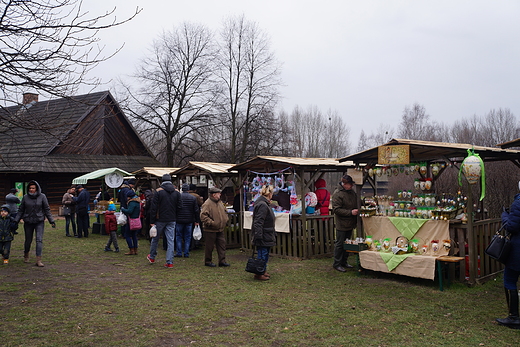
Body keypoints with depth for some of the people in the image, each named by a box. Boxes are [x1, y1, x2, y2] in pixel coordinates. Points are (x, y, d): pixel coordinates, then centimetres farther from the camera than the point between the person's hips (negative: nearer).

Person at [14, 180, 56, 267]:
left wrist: (51, 221, -2)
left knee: (39, 240, -10)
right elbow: (20, 210, 8)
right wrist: (16, 220, 2)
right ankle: (26, 255, 38)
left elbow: (47, 209, 0)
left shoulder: (42, 196, -4)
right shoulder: (25, 197, 0)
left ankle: (38, 260, -9)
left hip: (39, 221, -2)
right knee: (28, 240, 12)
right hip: (28, 222, 2)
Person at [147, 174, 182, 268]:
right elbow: (179, 206, 2)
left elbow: (154, 207, -9)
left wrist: (152, 221, -5)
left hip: (160, 220, -2)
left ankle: (152, 257, 32)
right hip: (172, 220, 2)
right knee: (171, 241, 3)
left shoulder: (158, 191, -7)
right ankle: (170, 262, 2)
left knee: (155, 239, 16)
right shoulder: (176, 192, 2)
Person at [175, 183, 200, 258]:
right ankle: (186, 254, 9)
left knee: (178, 236, 9)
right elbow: (196, 210, 1)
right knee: (187, 237, 8)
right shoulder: (193, 198, -1)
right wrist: (197, 220, 9)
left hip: (179, 220, -1)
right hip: (189, 221, 1)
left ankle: (179, 253, 9)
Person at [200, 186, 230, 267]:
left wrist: (225, 220, 12)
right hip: (210, 230, -8)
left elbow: (225, 212, 26)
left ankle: (222, 261, 15)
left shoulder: (220, 202, 11)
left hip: (220, 230, 8)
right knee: (210, 246, 3)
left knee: (222, 245, 7)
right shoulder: (207, 204, -15)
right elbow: (203, 216, -22)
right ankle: (208, 261, 17)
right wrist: (211, 223, -22)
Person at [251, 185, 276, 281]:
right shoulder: (262, 205, -19)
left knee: (265, 255, 17)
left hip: (267, 236, 11)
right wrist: (258, 236, -26)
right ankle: (259, 274, 5)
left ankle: (263, 271, 27)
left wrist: (273, 233, 27)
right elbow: (258, 222, -24)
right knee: (262, 255, -3)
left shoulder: (265, 204, 15)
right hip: (263, 237, -11)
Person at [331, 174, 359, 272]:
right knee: (339, 244, -1)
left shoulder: (352, 192, 9)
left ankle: (344, 262, 28)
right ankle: (337, 264, 9)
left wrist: (357, 210, 5)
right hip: (341, 224, -8)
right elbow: (336, 209, -20)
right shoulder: (337, 194, -16)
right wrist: (350, 212, -23)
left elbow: (356, 204, 25)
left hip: (350, 223, 8)